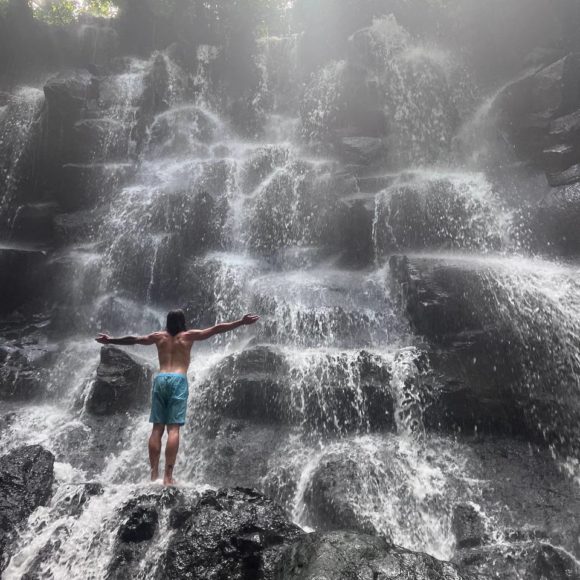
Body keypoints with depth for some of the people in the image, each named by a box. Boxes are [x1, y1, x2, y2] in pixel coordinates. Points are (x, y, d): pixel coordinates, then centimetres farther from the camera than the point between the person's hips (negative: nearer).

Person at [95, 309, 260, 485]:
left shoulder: (159, 336, 17)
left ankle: (154, 474, 7)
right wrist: (242, 322, 1)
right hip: (178, 380, -3)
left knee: (157, 428, 7)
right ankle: (168, 476, -10)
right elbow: (216, 329, 3)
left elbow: (134, 339, 26)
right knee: (173, 428, -6)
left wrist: (110, 340, 41)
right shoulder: (188, 336, 8)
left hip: (160, 379, 3)